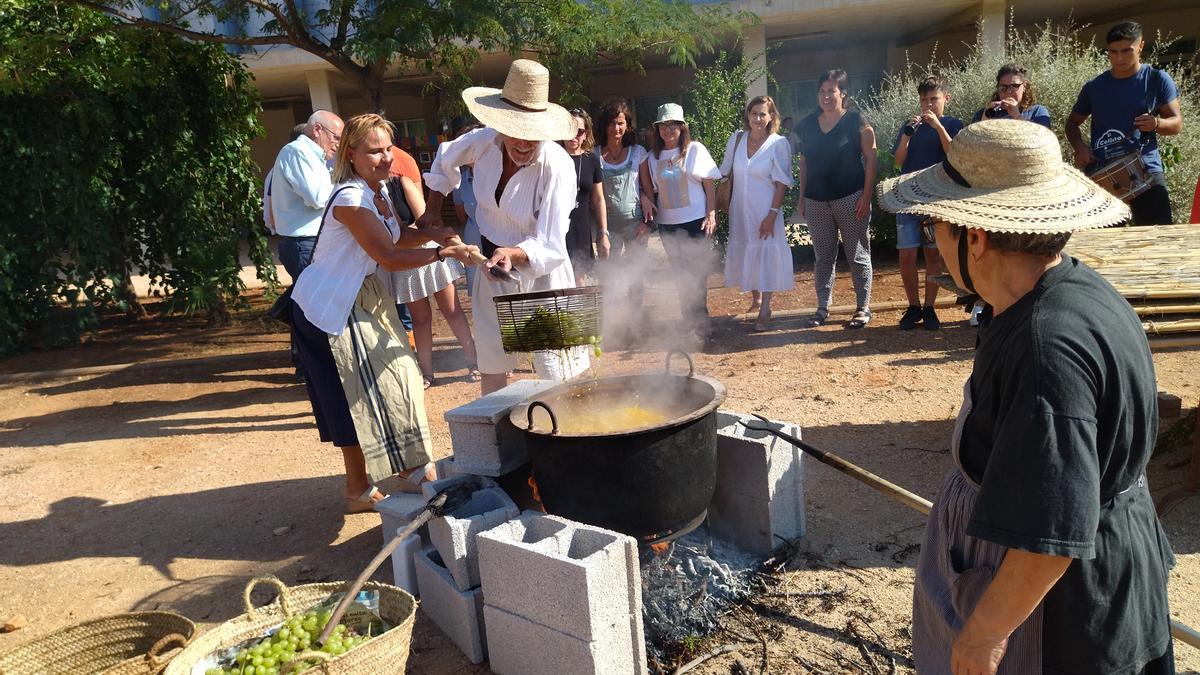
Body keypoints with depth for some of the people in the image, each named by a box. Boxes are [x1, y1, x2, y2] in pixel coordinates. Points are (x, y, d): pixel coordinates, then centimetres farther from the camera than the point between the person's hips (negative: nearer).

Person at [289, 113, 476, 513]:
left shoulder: (378, 190, 6)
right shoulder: (351, 198, -23)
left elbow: (399, 237, 9)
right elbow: (389, 257, -27)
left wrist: (436, 233, -7)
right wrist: (443, 253, -30)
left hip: (362, 301, 9)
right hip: (332, 308, -9)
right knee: (358, 398, -2)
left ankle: (412, 471, 23)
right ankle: (360, 492, 12)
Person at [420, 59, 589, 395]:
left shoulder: (557, 166, -26)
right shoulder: (485, 141, -12)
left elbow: (551, 247, -30)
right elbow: (445, 159, 12)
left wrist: (513, 254, -48)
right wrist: (433, 209, 12)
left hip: (541, 271, -5)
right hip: (493, 264, 5)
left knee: (559, 374, -2)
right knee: (491, 366, 18)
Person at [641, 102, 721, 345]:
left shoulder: (695, 149, -1)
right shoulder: (653, 156, 8)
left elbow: (709, 184, -1)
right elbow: (650, 190, 12)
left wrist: (711, 214, -8)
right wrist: (647, 218, 3)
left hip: (696, 221, -3)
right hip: (667, 223, 4)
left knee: (696, 274, -4)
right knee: (681, 274, 9)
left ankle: (698, 327, 3)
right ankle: (693, 325, 19)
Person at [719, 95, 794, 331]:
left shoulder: (779, 144, -9)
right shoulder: (736, 139, 2)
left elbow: (782, 183, -10)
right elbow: (727, 174, 10)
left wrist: (772, 214, -16)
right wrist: (726, 204, 8)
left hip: (765, 210, -4)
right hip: (740, 208, 4)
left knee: (766, 255, -1)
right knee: (745, 253, 14)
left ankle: (765, 310, 10)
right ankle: (755, 298, 34)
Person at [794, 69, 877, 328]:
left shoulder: (857, 122, -3)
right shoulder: (808, 124, 9)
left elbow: (870, 158, -4)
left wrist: (866, 195, -11)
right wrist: (801, 197, 9)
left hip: (850, 198, -4)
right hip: (816, 200, 4)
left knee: (858, 255, 2)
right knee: (823, 256, 9)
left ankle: (863, 307, 11)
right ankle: (823, 307, 16)